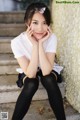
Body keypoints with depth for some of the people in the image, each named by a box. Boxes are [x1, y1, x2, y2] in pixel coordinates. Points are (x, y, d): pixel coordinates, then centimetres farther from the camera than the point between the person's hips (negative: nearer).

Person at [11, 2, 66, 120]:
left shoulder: (52, 38, -24)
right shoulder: (17, 41, -27)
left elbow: (46, 71, -32)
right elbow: (31, 74, -31)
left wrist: (40, 43, -37)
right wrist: (35, 45, -38)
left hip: (47, 70, 1)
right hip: (28, 71, -1)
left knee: (49, 80, -32)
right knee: (31, 84, -33)